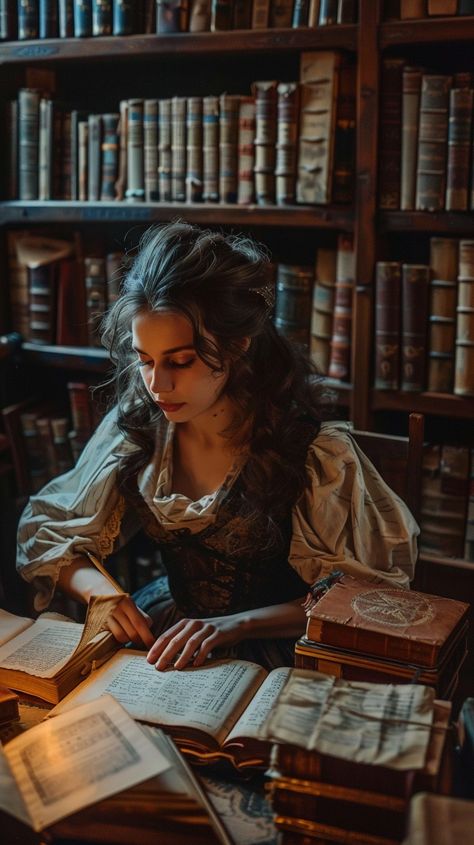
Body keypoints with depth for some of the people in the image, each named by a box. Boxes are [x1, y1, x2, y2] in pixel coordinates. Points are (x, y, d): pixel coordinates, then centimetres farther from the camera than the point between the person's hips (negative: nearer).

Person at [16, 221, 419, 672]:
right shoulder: (135, 425, -7)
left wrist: (236, 625, -26)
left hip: (275, 646, -3)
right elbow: (42, 533, 3)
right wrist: (97, 586, -19)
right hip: (174, 626, 4)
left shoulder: (314, 449, -19)